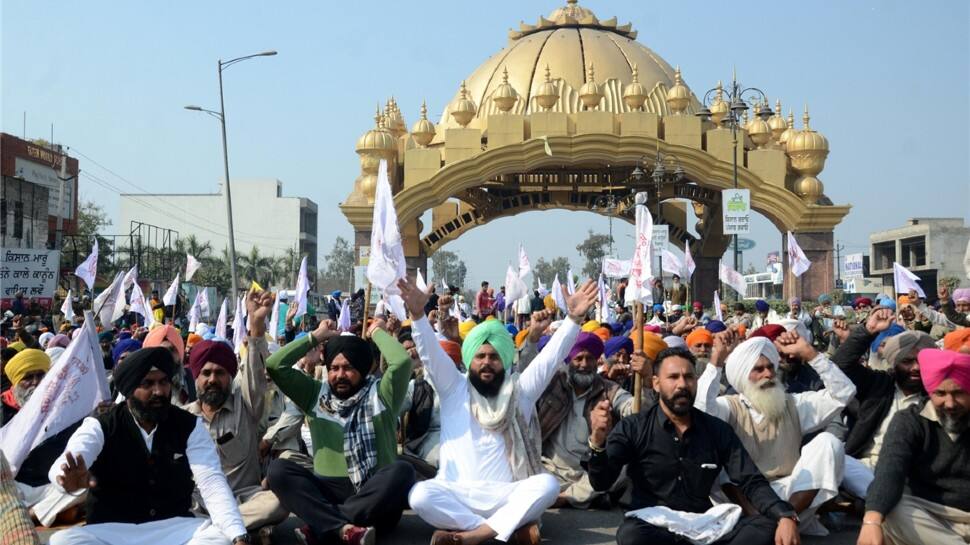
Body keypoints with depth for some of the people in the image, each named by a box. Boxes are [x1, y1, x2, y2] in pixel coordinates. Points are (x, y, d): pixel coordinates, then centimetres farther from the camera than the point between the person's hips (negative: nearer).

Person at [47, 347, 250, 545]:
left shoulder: (190, 426, 1)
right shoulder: (100, 427, -3)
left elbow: (212, 482, -10)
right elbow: (62, 466, -21)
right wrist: (69, 478, -49)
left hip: (174, 528, 0)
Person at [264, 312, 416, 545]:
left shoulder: (380, 393, 8)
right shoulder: (316, 394, 17)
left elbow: (402, 361, -11)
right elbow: (275, 365, 9)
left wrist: (377, 331, 7)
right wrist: (315, 337, 14)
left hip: (375, 499, -2)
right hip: (328, 493, 2)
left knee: (401, 472, -34)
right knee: (278, 469, -22)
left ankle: (322, 525, -32)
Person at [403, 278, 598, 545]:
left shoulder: (519, 390, 11)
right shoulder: (454, 389, 10)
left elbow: (551, 356, 1)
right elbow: (431, 354, -4)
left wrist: (573, 318, -11)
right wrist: (417, 314, -19)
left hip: (505, 496, 1)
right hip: (456, 495, -1)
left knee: (547, 483, -28)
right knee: (420, 494, -31)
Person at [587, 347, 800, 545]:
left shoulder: (718, 430, 6)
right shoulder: (632, 428, -2)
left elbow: (752, 482, 2)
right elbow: (601, 483, -11)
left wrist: (785, 516, -18)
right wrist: (598, 442, -33)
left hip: (707, 522, 3)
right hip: (655, 524, -2)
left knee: (767, 527, -21)